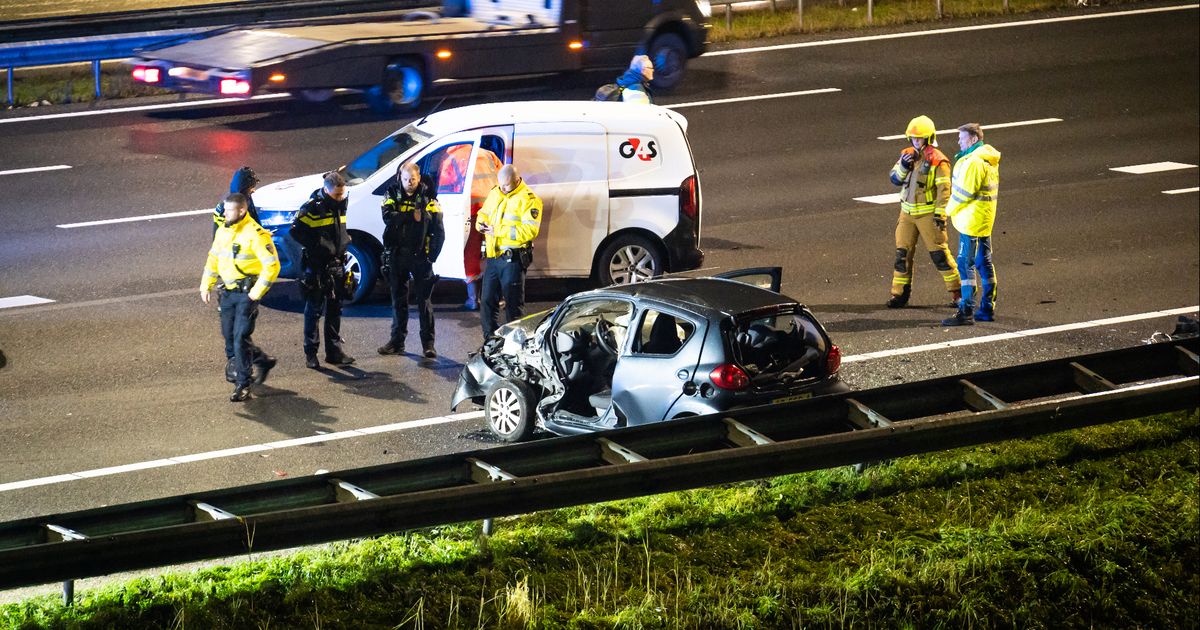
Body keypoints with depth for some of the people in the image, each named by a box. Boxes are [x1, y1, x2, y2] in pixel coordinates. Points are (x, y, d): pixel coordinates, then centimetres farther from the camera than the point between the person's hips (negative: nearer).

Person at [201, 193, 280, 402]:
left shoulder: (255, 234, -16)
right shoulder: (223, 231, 8)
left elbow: (272, 265, -17)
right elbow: (213, 259, 20)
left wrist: (257, 292, -18)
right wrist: (206, 285, 12)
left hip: (247, 293, -8)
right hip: (228, 292, 8)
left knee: (240, 337, -11)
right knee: (229, 336, 12)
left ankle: (243, 385, -5)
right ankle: (263, 361, 34)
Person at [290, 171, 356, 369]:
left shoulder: (340, 205, 9)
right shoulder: (312, 207, -14)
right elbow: (296, 231, -16)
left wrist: (345, 240, 7)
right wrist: (318, 246, -19)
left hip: (336, 265, 7)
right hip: (316, 266, -7)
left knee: (334, 310, 12)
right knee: (314, 310, -1)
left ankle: (334, 351, 19)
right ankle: (310, 353, 4)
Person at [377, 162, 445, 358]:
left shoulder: (427, 198, 1)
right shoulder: (392, 194, 4)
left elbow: (439, 231, -1)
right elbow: (388, 217, -15)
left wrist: (433, 255, -7)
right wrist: (412, 216, -18)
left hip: (420, 256, -2)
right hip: (396, 256, 2)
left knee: (424, 300, -2)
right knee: (398, 300, 9)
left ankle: (428, 343, 1)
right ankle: (397, 341, 16)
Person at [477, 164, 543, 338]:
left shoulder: (528, 199, -11)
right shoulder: (495, 194, 13)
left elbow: (529, 230, -20)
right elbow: (483, 213, 26)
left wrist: (498, 231, -21)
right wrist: (481, 224, 0)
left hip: (512, 259, -7)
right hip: (492, 257, 7)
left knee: (513, 304, -1)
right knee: (488, 301, 11)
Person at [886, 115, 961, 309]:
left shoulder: (937, 161, -12)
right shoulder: (907, 155, 8)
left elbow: (944, 189, -14)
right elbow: (895, 179, 7)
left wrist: (940, 214, -20)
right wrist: (903, 166, -13)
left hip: (928, 213, -6)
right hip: (907, 212, 6)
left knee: (939, 253, -4)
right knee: (902, 252, 6)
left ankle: (956, 291, 4)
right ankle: (899, 293, 12)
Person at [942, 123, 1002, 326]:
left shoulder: (974, 162, -20)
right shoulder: (988, 159, 12)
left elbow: (964, 193, -20)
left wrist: (950, 210, -2)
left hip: (971, 220, -10)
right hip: (984, 220, 10)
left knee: (965, 264, -8)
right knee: (984, 264, 15)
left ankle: (966, 312, -9)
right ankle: (987, 309, 21)